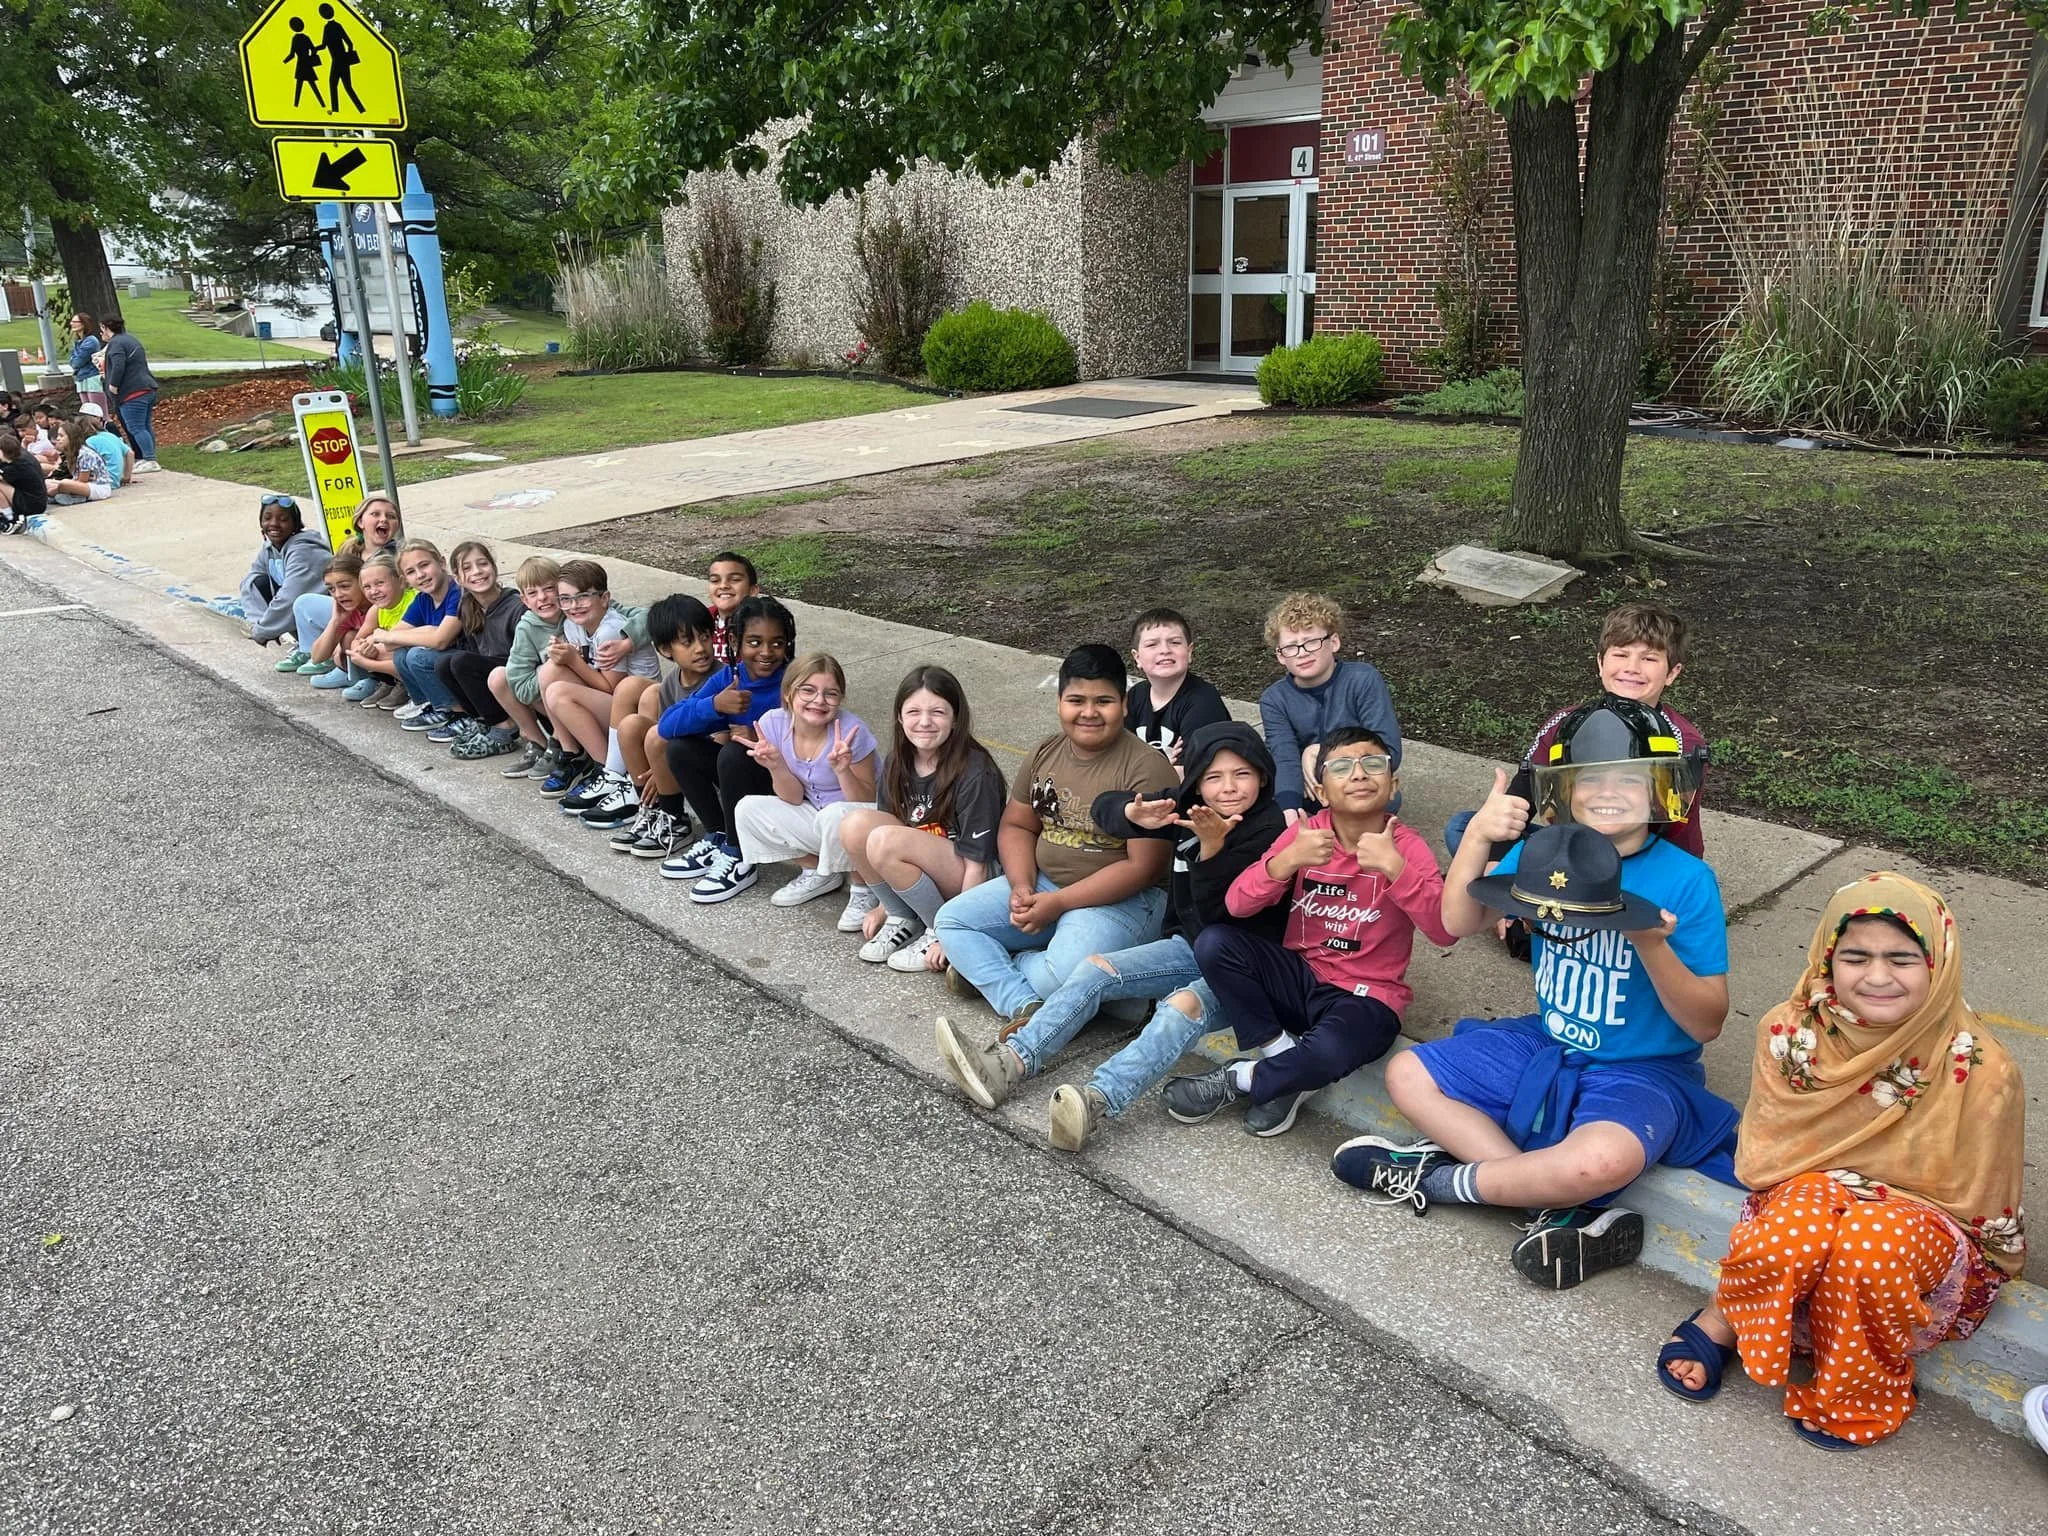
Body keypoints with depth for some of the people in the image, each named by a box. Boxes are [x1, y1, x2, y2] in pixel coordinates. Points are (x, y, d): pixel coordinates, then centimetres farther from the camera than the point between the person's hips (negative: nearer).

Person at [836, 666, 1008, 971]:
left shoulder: (975, 773, -21)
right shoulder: (898, 763, -2)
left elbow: (976, 863, -20)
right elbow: (889, 822, 8)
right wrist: (883, 907, 9)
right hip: (920, 869, 7)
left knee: (884, 841, -30)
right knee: (855, 824, -19)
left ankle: (940, 931, -10)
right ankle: (903, 919, -1)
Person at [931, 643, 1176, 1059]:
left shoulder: (1146, 769, -17)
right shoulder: (1046, 752, 5)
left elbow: (1143, 867, -20)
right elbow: (1016, 826, 10)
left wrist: (1058, 903, -21)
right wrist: (1022, 887, -11)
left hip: (1121, 899, -7)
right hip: (1042, 883, 7)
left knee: (1064, 976, -33)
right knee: (952, 920, -6)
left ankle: (987, 968, -3)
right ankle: (1025, 1010, -21)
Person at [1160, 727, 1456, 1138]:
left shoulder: (1406, 846, -11)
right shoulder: (1306, 833, -3)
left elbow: (1446, 931, -25)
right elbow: (1237, 904, -10)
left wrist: (1392, 865, -35)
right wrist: (1288, 860, -26)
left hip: (1366, 998, -3)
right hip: (1301, 977, 4)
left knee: (1327, 1054, -36)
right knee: (1214, 943, -19)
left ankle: (1237, 1080, -4)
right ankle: (1282, 1053, -7)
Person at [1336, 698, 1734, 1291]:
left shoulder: (1686, 880, -15)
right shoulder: (1546, 849, -3)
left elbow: (1706, 1024, -14)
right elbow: (1459, 923, -12)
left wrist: (1653, 946, -30)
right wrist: (1478, 834, -25)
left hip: (1644, 1071, -6)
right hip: (1547, 1046, 6)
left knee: (1598, 1162, -37)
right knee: (1407, 1075, -5)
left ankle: (1440, 1179, -10)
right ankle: (1565, 1210, -15)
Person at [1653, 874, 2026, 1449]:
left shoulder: (1982, 1070, -16)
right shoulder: (1789, 1031, -10)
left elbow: (1970, 1205, -5)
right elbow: (1764, 1157, 0)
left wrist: (1881, 1200, -15)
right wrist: (1833, 1183, -17)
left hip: (1926, 1225, -1)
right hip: (1807, 1190, 1)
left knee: (1873, 1243, -37)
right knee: (1800, 1226, -36)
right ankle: (1721, 1320, -8)